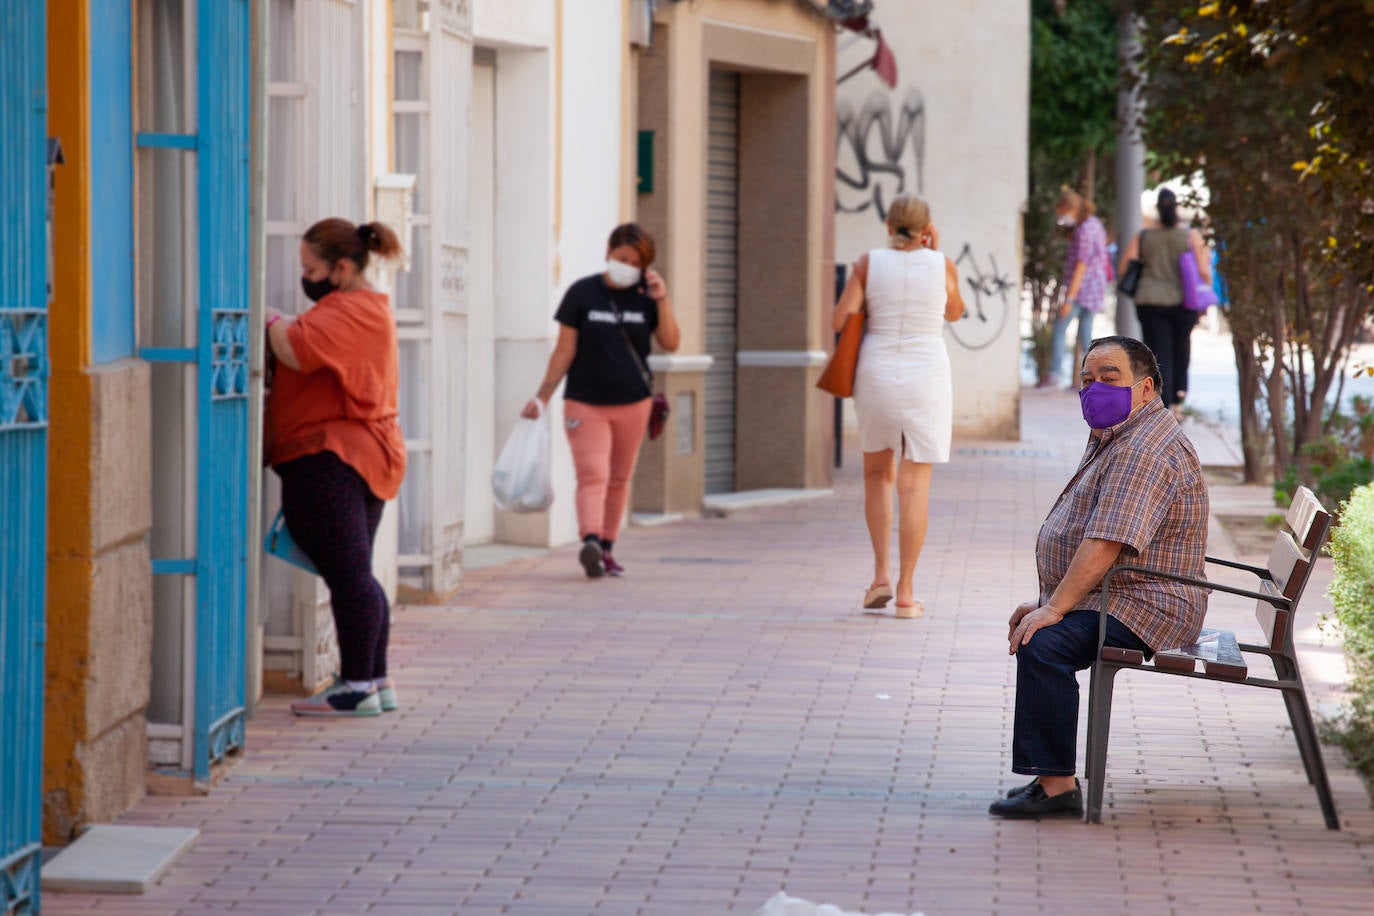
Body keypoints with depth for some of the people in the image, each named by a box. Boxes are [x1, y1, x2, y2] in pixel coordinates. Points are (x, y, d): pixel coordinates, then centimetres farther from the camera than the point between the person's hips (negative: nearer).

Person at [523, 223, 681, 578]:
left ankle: (607, 549, 20)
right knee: (592, 475, -17)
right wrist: (543, 395, -5)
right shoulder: (582, 293, -2)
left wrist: (662, 300, -14)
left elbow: (671, 343, -4)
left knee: (619, 479, 10)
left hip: (633, 402, 3)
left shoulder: (645, 297, 4)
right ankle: (590, 542, -34)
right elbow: (564, 350, -1)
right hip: (586, 402, -3)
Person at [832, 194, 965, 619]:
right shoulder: (942, 266, -3)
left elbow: (840, 320, -7)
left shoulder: (869, 263, -3)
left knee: (878, 473, 20)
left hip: (877, 376, 1)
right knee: (915, 485, 2)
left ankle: (882, 573, 9)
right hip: (926, 377, -1)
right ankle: (906, 592, -3)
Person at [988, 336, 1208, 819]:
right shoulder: (1115, 438, 18)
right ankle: (1053, 780, 17)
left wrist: (1055, 608, -26)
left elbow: (1106, 544, -28)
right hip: (1115, 599, 12)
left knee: (1044, 646, -29)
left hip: (1142, 608, -12)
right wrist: (1047, 601, 17)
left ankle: (1057, 784, -28)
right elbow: (1084, 539, 24)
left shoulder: (1143, 453, -20)